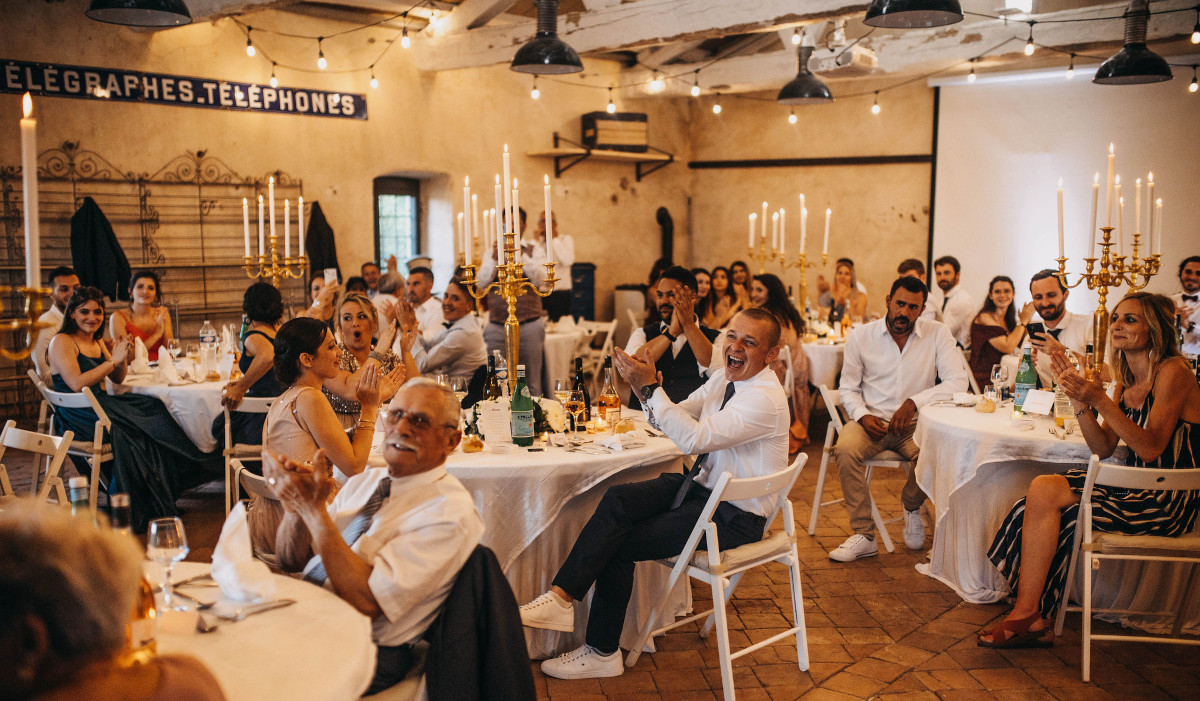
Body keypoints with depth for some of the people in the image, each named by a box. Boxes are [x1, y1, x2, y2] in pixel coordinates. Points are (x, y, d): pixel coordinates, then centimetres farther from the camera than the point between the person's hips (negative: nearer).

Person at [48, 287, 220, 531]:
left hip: (102, 405, 8)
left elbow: (117, 379, 21)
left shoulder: (98, 343, 20)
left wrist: (123, 359, 1)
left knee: (155, 409, -17)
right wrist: (113, 360, -15)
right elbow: (77, 384, -18)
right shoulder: (62, 342, -5)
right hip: (78, 416, -8)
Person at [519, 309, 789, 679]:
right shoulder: (725, 376, 6)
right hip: (703, 483, 8)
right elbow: (680, 416, 11)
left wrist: (650, 386, -27)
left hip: (734, 515, -8)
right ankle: (562, 596, -17)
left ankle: (602, 653, -6)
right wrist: (646, 386, -7)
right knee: (618, 499, -17)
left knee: (620, 543, -15)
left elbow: (694, 438, -30)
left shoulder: (766, 398, -23)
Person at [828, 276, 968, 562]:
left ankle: (911, 507, 3)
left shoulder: (937, 334, 0)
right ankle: (864, 535, -20)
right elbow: (848, 387, 8)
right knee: (846, 450, -32)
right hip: (872, 419, 1)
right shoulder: (860, 335, 3)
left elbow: (958, 382, -9)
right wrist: (863, 416, -13)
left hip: (915, 421, 0)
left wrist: (914, 402, -20)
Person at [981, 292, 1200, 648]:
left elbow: (1151, 449, -21)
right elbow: (1104, 448, 5)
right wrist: (1079, 400, -8)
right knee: (1043, 491, -13)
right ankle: (1031, 618, -11)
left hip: (1166, 502, -8)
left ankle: (1027, 615, -11)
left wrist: (1100, 401, -28)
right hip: (1137, 489, 8)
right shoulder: (1126, 379, 12)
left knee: (1045, 491, -20)